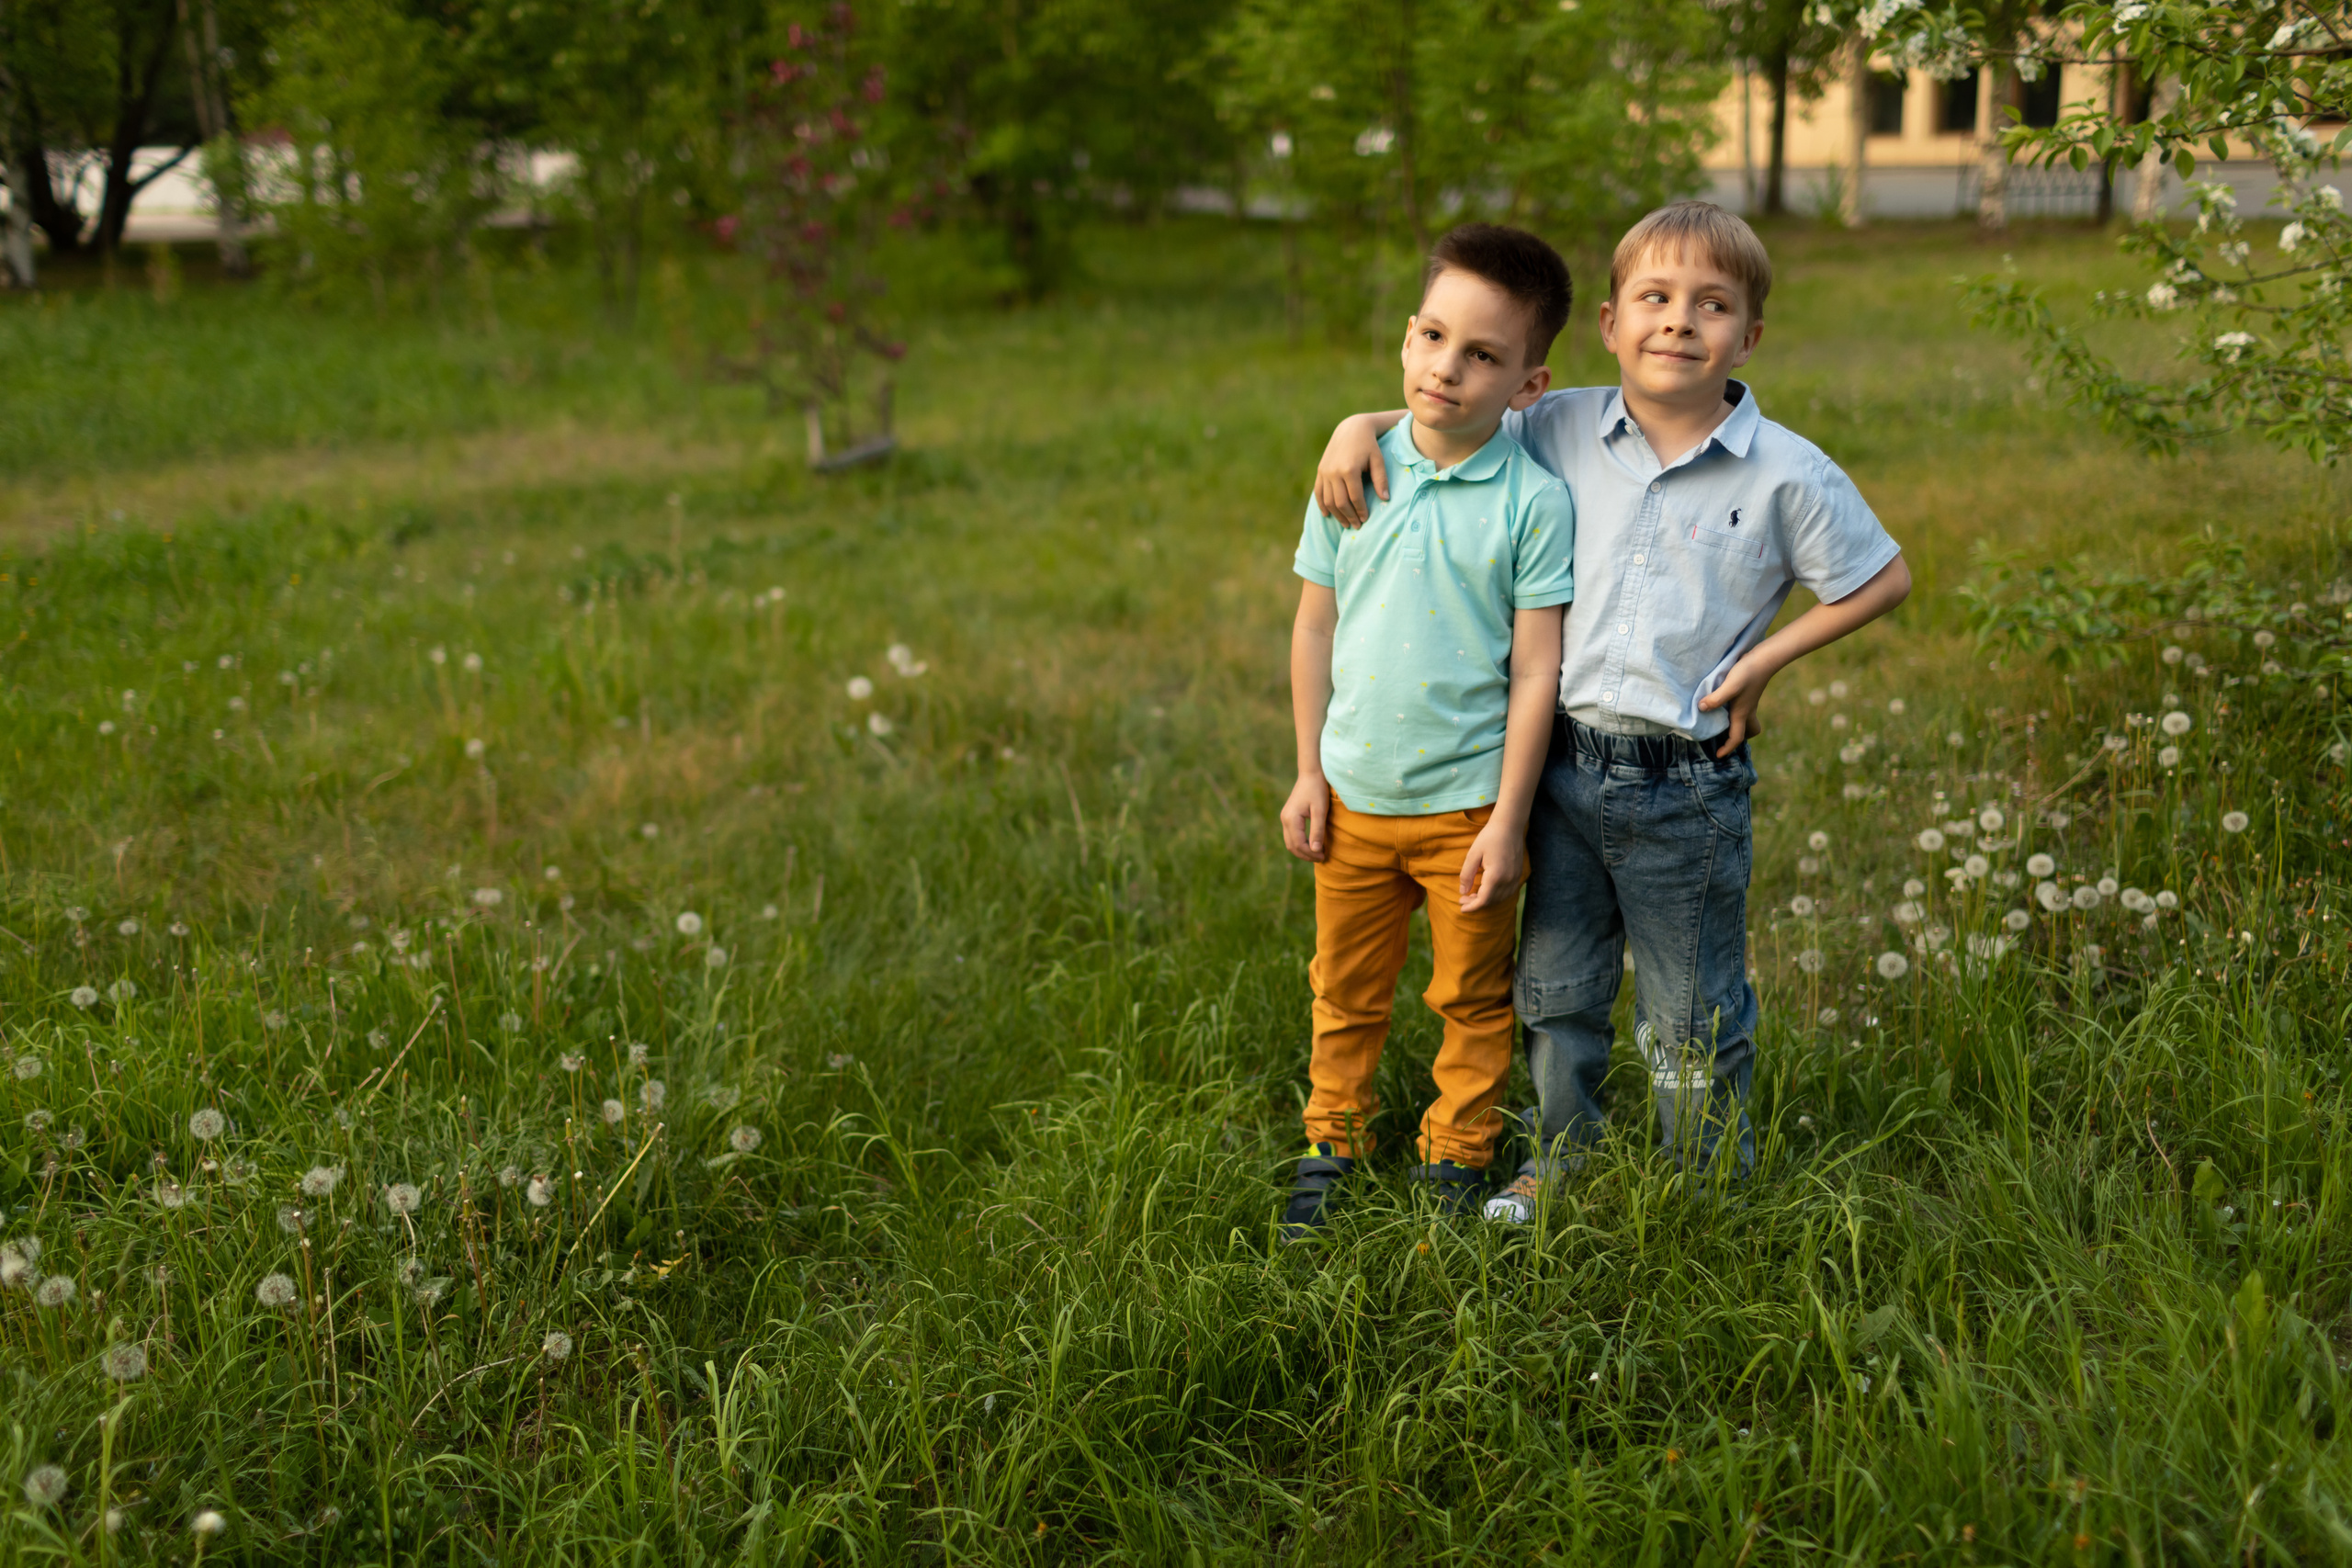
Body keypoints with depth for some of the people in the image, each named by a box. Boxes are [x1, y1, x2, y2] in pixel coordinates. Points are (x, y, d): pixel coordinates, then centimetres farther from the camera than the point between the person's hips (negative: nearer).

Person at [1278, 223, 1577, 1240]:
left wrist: (1508, 821, -12)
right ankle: (1333, 1144, 37)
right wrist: (1308, 773, 5)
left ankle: (1457, 1158, 32)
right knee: (1345, 993, 18)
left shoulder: (1534, 502, -12)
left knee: (1473, 1001, 13)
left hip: (1468, 804, -3)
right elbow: (1316, 628, 6)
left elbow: (1536, 669, -11)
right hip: (1354, 798, 3)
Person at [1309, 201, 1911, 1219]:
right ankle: (1560, 1162, 39)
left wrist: (1765, 658, -5)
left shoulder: (1788, 475, -9)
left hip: (1690, 787, -3)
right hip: (1564, 765, 3)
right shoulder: (1561, 431, -1)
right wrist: (1362, 426, -4)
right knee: (1556, 994, 18)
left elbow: (1883, 581, 1)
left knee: (1692, 1018, 12)